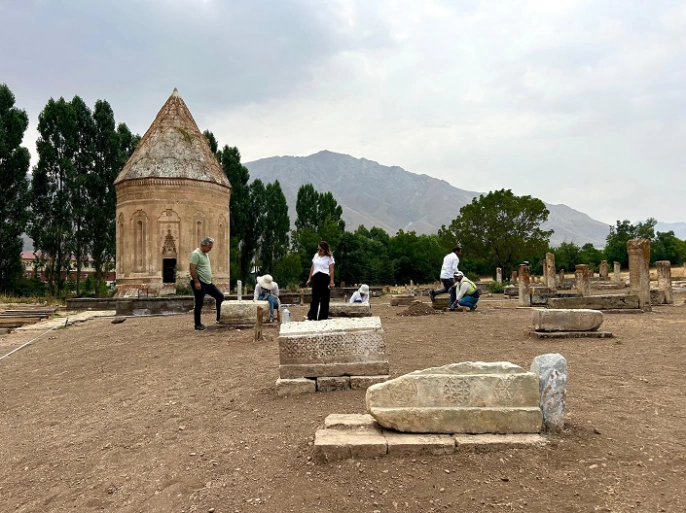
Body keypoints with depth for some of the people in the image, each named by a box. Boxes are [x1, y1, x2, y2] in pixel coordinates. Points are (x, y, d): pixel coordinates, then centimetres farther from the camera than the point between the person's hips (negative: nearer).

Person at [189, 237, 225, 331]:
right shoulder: (196, 254, -15)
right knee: (199, 303, -2)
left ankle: (219, 318, 18)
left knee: (220, 296, 8)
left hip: (207, 282, 9)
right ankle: (198, 324, 9)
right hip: (199, 283, -9)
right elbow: (192, 269, -21)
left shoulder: (205, 254, 14)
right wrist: (196, 282, -25)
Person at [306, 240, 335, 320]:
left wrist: (331, 282, -14)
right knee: (315, 297, 2)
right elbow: (312, 268, 18)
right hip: (315, 277, 4)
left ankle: (323, 317, 9)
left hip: (325, 278, -4)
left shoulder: (329, 257, 1)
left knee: (325, 298, 2)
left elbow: (331, 270, -5)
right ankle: (312, 316, 2)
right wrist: (309, 279, 14)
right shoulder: (316, 255, 15)